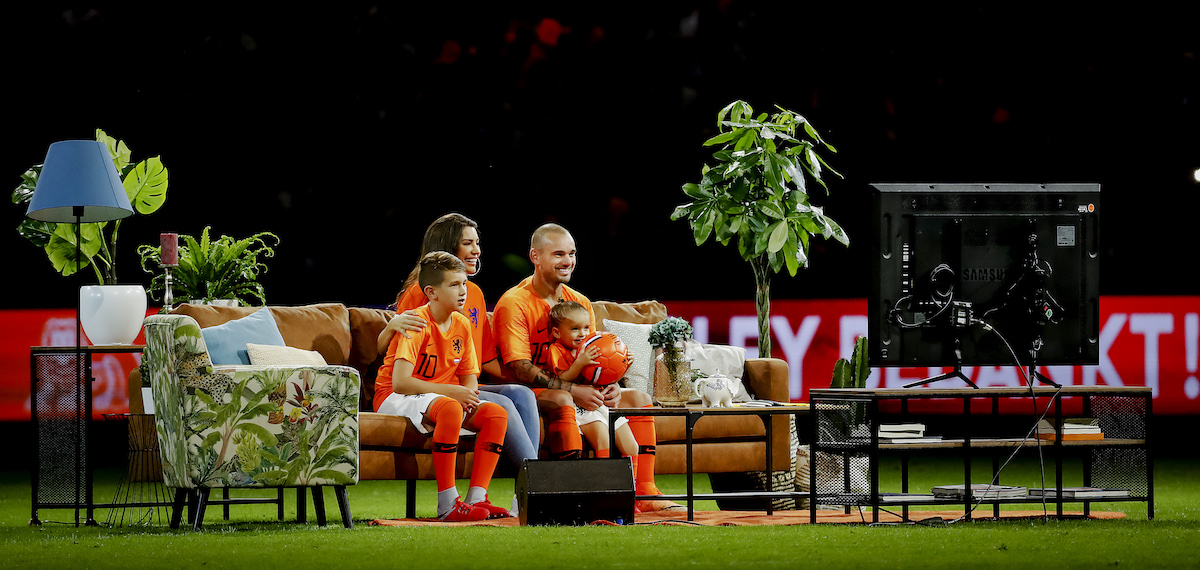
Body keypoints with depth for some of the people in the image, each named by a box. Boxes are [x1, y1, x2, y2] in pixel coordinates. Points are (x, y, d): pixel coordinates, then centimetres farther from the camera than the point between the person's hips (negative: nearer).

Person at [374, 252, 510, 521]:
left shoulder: (462, 325, 5)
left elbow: (469, 377, 10)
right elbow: (400, 382, -26)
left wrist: (469, 394, -16)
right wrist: (451, 391, -28)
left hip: (443, 397, 8)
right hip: (395, 398, -8)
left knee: (497, 414, -16)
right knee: (450, 408, -38)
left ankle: (476, 498, -17)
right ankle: (447, 504, -37)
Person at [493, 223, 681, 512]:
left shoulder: (580, 303, 11)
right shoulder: (514, 303, -13)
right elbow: (520, 369, -21)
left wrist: (609, 387, -12)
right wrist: (573, 390, -28)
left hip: (577, 393, 8)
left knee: (640, 398, -3)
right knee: (562, 401, -39)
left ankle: (643, 493, -10)